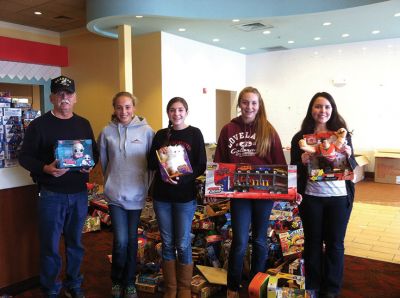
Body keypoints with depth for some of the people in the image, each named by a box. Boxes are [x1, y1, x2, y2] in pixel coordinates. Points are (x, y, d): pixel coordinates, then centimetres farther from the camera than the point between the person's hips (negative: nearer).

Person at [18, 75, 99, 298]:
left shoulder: (84, 124, 8)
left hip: (79, 193, 4)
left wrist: (90, 164, -9)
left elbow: (95, 152, 13)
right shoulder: (39, 125, -4)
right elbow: (25, 157, -4)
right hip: (51, 194, -3)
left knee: (76, 243, 15)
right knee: (50, 246, 6)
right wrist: (45, 168, -22)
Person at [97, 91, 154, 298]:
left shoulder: (146, 130, -5)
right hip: (115, 194, 0)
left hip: (137, 193, 0)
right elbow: (103, 162, 9)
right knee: (121, 241, -2)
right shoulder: (107, 132, -2)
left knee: (132, 239, 12)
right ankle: (116, 280, 25)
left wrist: (148, 185, -2)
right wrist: (111, 182, 11)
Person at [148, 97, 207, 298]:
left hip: (185, 197, -3)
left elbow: (201, 166, -6)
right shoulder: (161, 135, 7)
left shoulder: (195, 134, -2)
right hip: (162, 196, 3)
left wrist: (182, 179, -21)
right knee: (167, 244, 11)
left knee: (183, 244, 4)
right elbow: (151, 165, 7)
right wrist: (158, 154, -14)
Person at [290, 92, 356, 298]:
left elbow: (352, 167, 6)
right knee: (313, 242, 12)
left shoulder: (342, 134, 2)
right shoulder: (300, 137, -2)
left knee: (335, 243, 11)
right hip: (311, 197, -1)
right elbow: (293, 169, 2)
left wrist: (349, 155, -15)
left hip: (339, 197, 1)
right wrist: (302, 161, -19)